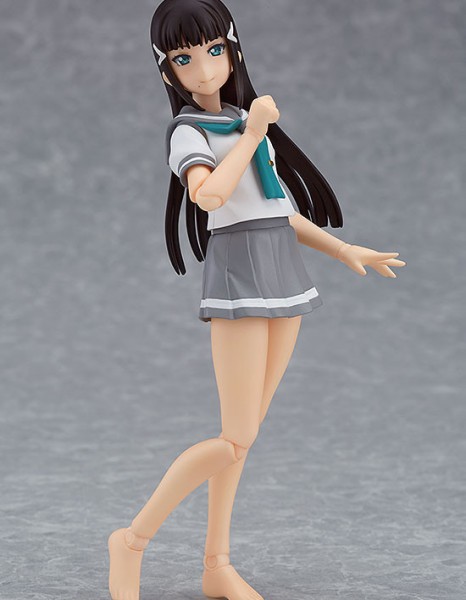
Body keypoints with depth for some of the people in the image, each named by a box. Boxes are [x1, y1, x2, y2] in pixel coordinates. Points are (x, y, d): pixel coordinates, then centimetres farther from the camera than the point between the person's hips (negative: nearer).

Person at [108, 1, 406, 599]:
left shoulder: (244, 120, 16)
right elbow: (209, 194, -28)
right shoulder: (188, 131, -7)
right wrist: (252, 134, -16)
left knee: (242, 434, 8)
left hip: (284, 275, 7)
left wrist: (345, 251, 17)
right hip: (237, 275, -7)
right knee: (236, 440, -11)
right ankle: (132, 540, -1)